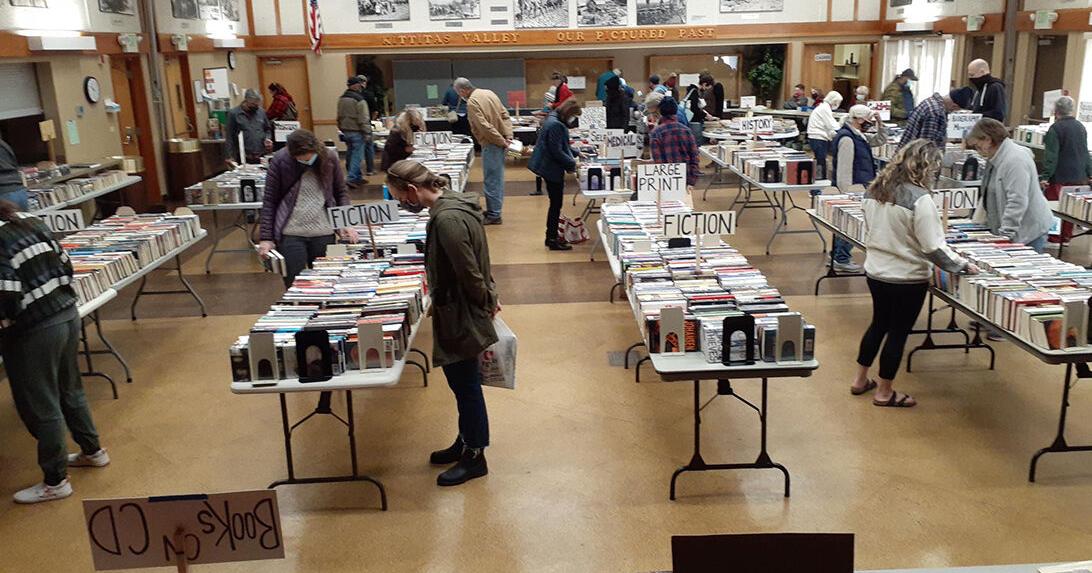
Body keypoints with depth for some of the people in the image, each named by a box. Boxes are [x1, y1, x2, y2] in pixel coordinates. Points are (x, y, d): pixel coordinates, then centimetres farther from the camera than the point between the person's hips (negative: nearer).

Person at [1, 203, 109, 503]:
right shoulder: (30, 220, 6)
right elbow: (65, 267, 10)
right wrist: (56, 300, 17)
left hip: (34, 331, -8)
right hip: (67, 313, 8)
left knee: (40, 407, 6)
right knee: (70, 390, 25)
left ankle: (55, 481, 19)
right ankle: (93, 451, 41)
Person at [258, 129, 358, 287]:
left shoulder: (329, 157, -1)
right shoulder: (280, 160, -6)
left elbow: (341, 192, 10)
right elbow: (269, 201, -1)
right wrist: (266, 238, -4)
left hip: (324, 233, 2)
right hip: (291, 234, -1)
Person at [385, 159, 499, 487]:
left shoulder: (447, 220, -26)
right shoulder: (452, 207, 5)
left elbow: (469, 273, -23)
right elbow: (475, 265, 12)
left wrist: (486, 302, -8)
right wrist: (488, 296, 13)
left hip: (461, 320, -9)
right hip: (460, 315, 9)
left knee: (466, 387, 6)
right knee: (463, 385, 22)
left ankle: (474, 458, 22)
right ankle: (465, 443, 38)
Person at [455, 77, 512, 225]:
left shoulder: (472, 103, -16)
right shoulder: (489, 93, 9)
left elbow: (485, 126, -22)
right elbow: (505, 115, 9)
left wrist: (502, 141, -15)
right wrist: (508, 137, 2)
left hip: (491, 144, -9)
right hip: (500, 142, 9)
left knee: (491, 180, -1)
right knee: (497, 178, 17)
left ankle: (494, 215, 5)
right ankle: (495, 209, 29)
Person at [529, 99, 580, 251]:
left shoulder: (556, 121, 11)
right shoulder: (555, 125, -22)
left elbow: (564, 145, 21)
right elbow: (557, 152, -23)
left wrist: (574, 155, 10)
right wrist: (572, 164, -13)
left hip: (550, 168, 10)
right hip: (552, 169, -10)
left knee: (555, 204, 17)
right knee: (556, 204, -1)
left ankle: (551, 236, 26)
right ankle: (552, 240, 7)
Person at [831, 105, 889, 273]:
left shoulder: (858, 136, 14)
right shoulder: (847, 139, -18)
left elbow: (880, 140, 26)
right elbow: (844, 169, -23)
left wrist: (879, 123, 11)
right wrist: (847, 193, -24)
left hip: (859, 188, 11)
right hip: (851, 189, -11)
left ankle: (836, 255, 26)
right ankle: (841, 259, 3)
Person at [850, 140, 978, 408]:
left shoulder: (874, 190, -1)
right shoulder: (919, 199, -22)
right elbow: (934, 247, -21)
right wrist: (963, 265, -7)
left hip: (875, 271, 7)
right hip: (907, 278, -7)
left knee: (879, 324, 23)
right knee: (898, 332, 9)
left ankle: (860, 380, 33)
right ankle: (884, 393, 22)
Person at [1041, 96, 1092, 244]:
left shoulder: (1055, 128, -13)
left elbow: (1051, 155, -19)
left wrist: (1045, 176, -21)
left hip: (1060, 177, -7)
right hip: (1078, 177, 7)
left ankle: (1054, 238, 2)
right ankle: (1066, 237, 20)